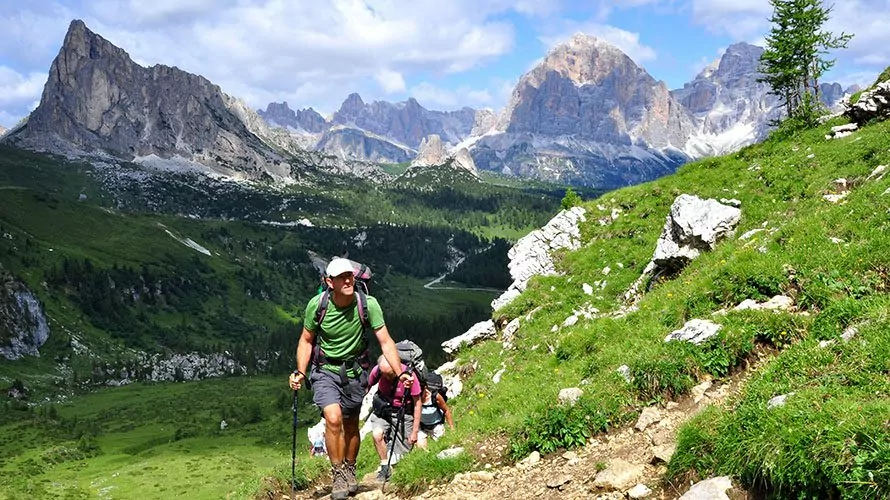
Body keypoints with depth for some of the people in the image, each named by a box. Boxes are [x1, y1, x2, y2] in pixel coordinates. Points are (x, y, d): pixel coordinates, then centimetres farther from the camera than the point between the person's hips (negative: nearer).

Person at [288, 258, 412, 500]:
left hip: (354, 371, 1)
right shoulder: (317, 304, -17)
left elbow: (385, 341, -15)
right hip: (325, 370, -1)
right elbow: (306, 341, -3)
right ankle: (338, 474, -4)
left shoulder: (368, 304, -19)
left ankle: (350, 471, 38)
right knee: (333, 418, -22)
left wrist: (400, 373, -25)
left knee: (351, 425, 13)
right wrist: (300, 372, -14)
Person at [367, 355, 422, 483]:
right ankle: (385, 467, -7)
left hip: (403, 413, -2)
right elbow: (367, 387, 6)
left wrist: (415, 431, -10)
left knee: (402, 454, -2)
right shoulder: (377, 371, -17)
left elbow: (417, 403, -14)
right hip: (382, 410, 2)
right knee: (377, 434, -29)